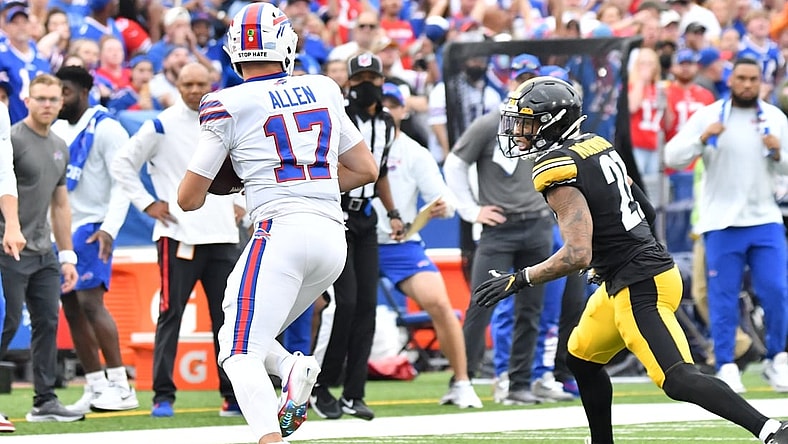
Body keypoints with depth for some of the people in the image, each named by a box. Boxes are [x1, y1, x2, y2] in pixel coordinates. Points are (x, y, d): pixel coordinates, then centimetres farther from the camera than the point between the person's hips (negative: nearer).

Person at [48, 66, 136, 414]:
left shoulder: (105, 130, -8)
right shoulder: (56, 131, 15)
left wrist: (110, 229, -22)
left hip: (91, 228, -8)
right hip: (61, 229, 8)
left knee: (90, 301, -17)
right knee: (72, 310, 5)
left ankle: (120, 386, -16)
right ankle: (96, 389, 10)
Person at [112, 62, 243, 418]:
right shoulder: (162, 126, -3)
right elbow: (122, 164, 1)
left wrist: (239, 201, 15)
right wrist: (148, 204, -5)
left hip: (222, 236, 4)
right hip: (178, 236, -4)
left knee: (226, 316, 7)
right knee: (170, 315, -4)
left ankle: (233, 395, 13)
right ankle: (163, 396, -1)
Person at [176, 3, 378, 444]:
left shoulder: (228, 105, 0)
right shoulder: (324, 90, 14)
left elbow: (189, 199, 6)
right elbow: (366, 169, 22)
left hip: (281, 230, -6)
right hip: (334, 238, 6)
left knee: (240, 354, -8)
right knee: (256, 337, 21)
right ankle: (295, 368, -10)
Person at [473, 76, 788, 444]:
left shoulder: (558, 172, -17)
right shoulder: (596, 146, 10)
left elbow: (577, 255, -25)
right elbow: (647, 212, 18)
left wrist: (518, 280, -17)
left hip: (639, 288, -10)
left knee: (678, 380, -16)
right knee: (582, 359, 24)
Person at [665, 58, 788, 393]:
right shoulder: (708, 116, 0)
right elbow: (673, 157, -7)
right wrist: (703, 138, -21)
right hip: (721, 223, -2)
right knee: (723, 296, -2)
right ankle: (725, 367, 4)